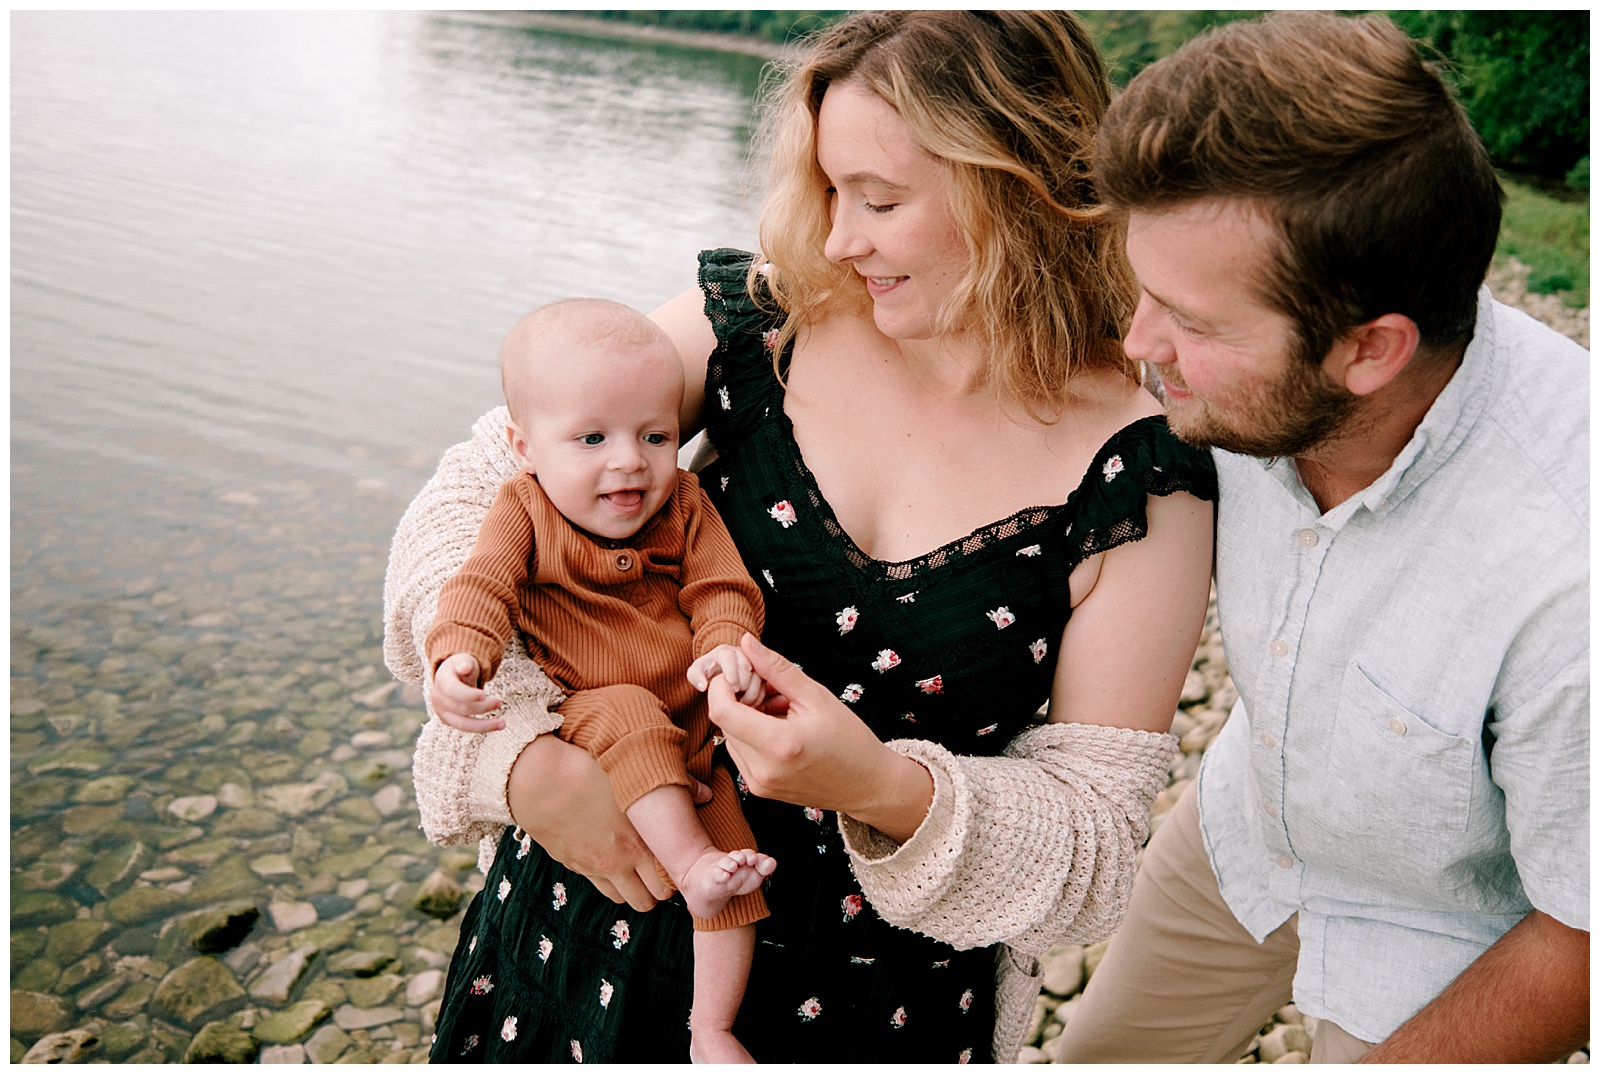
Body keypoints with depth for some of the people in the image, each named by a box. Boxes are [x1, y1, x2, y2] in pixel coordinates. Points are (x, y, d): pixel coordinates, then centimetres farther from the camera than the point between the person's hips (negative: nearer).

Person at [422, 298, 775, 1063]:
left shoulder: (682, 503, 1)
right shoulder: (524, 511, -5)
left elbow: (724, 587, -3)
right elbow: (482, 585, -17)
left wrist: (725, 645, -26)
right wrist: (461, 653, -39)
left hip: (691, 737, 3)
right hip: (587, 720, -3)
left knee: (735, 853, -5)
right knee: (627, 715, -37)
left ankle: (711, 1027, 7)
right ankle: (692, 865, -31)